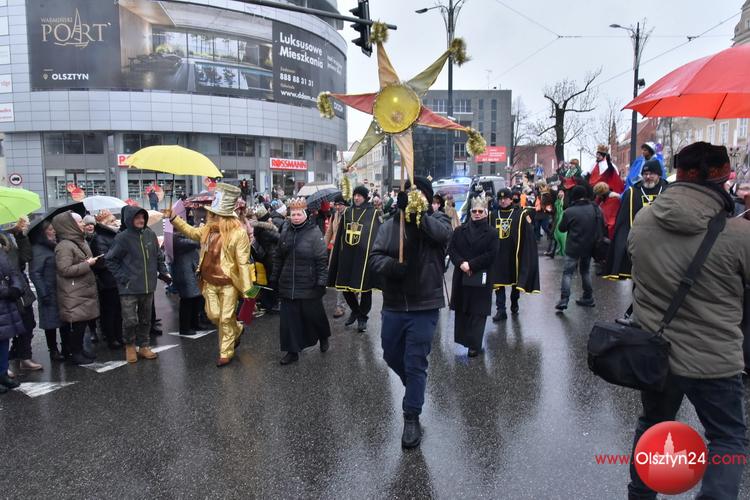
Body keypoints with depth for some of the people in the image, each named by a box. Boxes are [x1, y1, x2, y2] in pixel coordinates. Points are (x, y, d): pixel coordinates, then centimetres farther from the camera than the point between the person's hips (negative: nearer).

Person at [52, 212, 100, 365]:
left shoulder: (80, 241, 13)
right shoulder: (64, 246, -17)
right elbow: (65, 270, -22)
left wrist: (92, 261, 11)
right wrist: (87, 264, -17)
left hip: (85, 290, 9)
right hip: (74, 294, -9)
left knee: (83, 321, 13)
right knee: (76, 323, -2)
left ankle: (80, 349, 25)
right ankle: (75, 354, 9)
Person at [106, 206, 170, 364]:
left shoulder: (150, 234, 3)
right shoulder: (122, 237, -9)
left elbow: (158, 256, 15)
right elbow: (111, 260, -2)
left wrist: (163, 272, 7)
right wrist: (122, 278, -8)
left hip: (148, 286, 4)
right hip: (129, 288, -4)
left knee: (146, 319, 13)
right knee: (130, 321, -5)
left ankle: (144, 346, 27)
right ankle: (129, 346, 19)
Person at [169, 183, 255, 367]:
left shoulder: (239, 232, -18)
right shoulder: (209, 228, 2)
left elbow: (243, 262, -18)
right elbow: (192, 232, 24)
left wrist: (246, 288, -17)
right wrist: (173, 218, 18)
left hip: (228, 283, -6)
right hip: (209, 282, 6)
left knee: (225, 319, 3)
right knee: (213, 315, 11)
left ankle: (226, 353, 19)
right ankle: (236, 330, 40)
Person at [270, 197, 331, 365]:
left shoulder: (314, 233, -10)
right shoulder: (285, 232, 5)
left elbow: (322, 259, -11)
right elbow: (278, 257, 13)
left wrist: (321, 281, -14)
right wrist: (274, 278, 13)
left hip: (309, 286, -4)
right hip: (287, 285, 4)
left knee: (314, 314, 10)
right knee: (289, 318, 6)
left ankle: (324, 337, 39)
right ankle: (293, 351, 18)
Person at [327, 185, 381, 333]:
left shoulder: (372, 213, -1)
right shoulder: (347, 212, 10)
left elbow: (378, 236, -4)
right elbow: (340, 235, 10)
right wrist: (338, 253, 5)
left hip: (364, 255, -4)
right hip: (347, 255, 4)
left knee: (364, 287, 2)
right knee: (345, 286, 8)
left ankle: (362, 317, 19)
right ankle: (355, 310, 33)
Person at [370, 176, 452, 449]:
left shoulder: (436, 220, -4)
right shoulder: (390, 225, 3)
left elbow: (443, 234, -28)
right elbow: (375, 257, -7)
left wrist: (420, 213, -31)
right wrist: (398, 266, -24)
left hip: (424, 307, -4)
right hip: (393, 305, 4)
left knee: (415, 364, 4)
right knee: (391, 355, 21)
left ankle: (412, 417, 21)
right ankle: (415, 387, 51)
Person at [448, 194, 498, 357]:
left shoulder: (491, 233, -1)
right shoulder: (460, 231, 7)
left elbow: (491, 255, -10)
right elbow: (451, 249, 2)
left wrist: (471, 264, -15)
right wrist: (461, 263, -15)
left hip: (480, 279, -3)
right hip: (461, 277, 3)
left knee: (478, 312, 1)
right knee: (461, 310, 9)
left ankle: (474, 345, 7)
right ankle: (463, 339, 22)